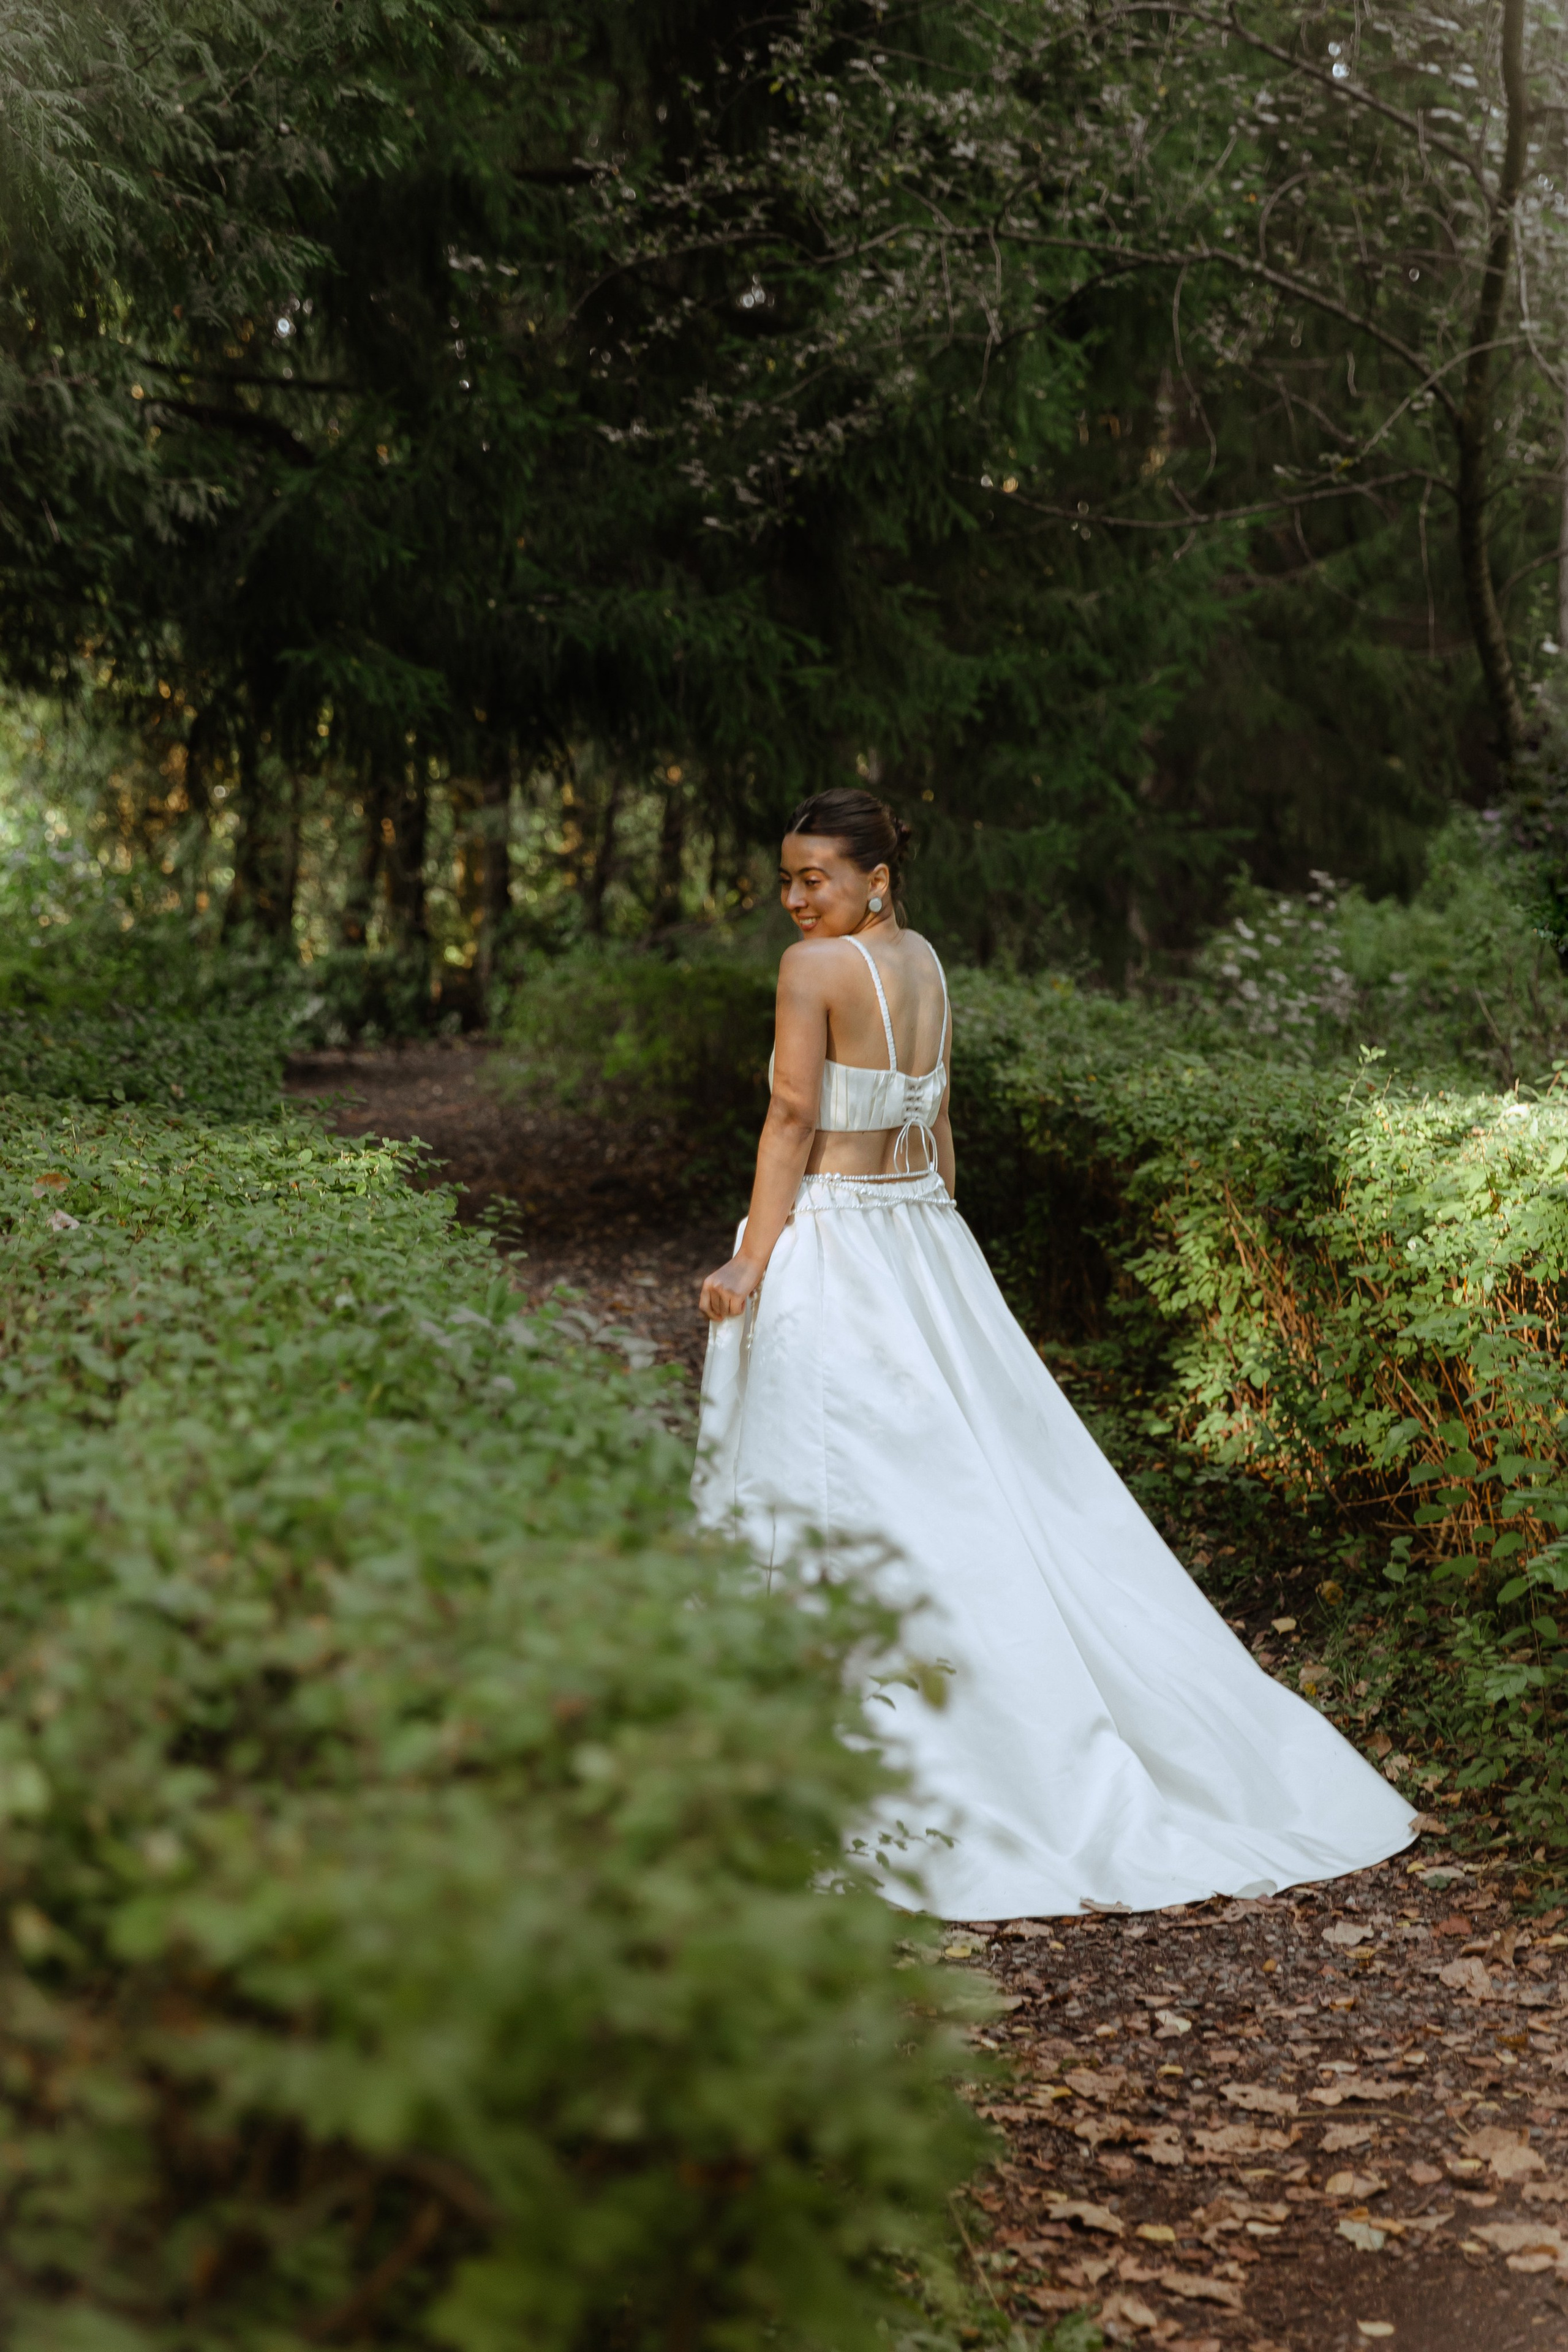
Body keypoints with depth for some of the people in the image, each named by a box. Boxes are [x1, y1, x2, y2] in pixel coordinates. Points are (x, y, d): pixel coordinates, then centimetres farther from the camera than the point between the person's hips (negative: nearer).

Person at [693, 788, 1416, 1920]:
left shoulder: (815, 966, -12)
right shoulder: (925, 961, 12)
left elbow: (794, 1120, -15)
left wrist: (750, 1263, -13)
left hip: (828, 1247, -8)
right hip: (925, 1244, 8)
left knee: (844, 1500, -4)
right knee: (975, 1481, 12)